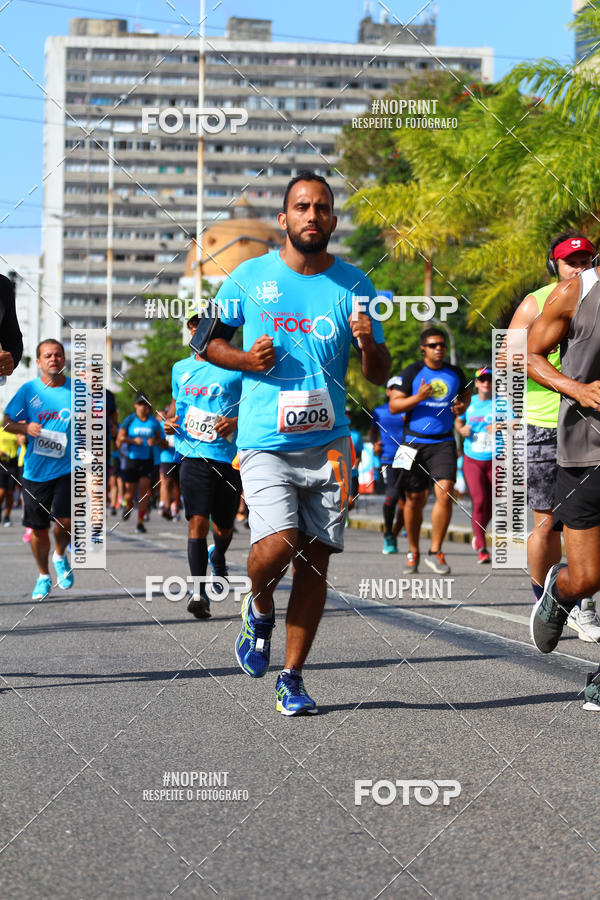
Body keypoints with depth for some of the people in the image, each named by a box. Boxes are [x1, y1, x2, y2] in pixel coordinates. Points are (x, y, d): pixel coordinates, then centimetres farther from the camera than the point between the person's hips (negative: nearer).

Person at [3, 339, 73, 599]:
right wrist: (25, 427, -15)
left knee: (65, 521, -16)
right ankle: (43, 576, 27)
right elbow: (7, 422, 5)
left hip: (68, 468, -1)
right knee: (38, 528, 5)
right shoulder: (28, 390, 0)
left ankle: (60, 556, 17)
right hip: (35, 470, 1)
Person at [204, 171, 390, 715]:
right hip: (266, 442, -2)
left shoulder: (353, 284, 5)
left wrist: (369, 346, -15)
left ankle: (292, 676, 14)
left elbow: (380, 376, 8)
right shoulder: (250, 277, 2)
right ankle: (260, 609, 16)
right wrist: (245, 359, -7)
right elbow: (209, 341, 13)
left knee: (315, 560, 1)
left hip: (327, 443, 2)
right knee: (276, 547, -19)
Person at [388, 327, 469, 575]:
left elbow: (465, 394, 26)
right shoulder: (412, 373, -1)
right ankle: (413, 552, 23)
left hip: (443, 443, 1)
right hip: (415, 442, -1)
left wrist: (462, 406, 4)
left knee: (445, 492, -16)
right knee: (414, 499, 6)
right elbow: (394, 405, -4)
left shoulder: (455, 373, 8)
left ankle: (435, 552, -6)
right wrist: (418, 397, -19)